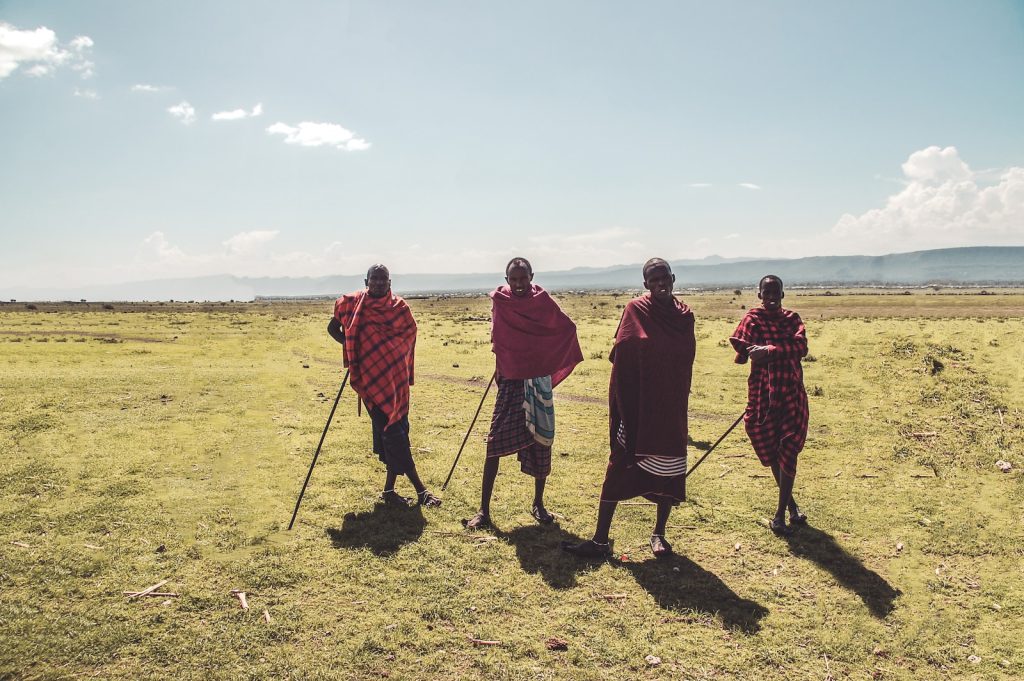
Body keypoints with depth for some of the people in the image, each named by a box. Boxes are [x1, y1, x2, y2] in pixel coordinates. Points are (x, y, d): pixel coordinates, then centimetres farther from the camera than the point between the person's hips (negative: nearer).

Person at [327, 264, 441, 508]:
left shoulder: (399, 307, 6)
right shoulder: (352, 304, 0)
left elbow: (408, 335, 12)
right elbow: (333, 328, 13)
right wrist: (350, 347, -3)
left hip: (396, 379, 4)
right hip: (371, 378, -4)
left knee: (396, 430, 6)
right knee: (392, 432, -7)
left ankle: (390, 490, 18)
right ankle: (419, 489, -2)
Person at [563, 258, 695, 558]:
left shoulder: (684, 316, 4)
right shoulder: (635, 310, -6)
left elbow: (686, 362, 11)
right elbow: (620, 359, -7)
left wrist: (679, 400, 7)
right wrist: (623, 407, -11)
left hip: (671, 410, 3)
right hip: (636, 407, -3)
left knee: (669, 473, 9)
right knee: (619, 469, 1)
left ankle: (659, 534, 28)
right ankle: (600, 540, 9)